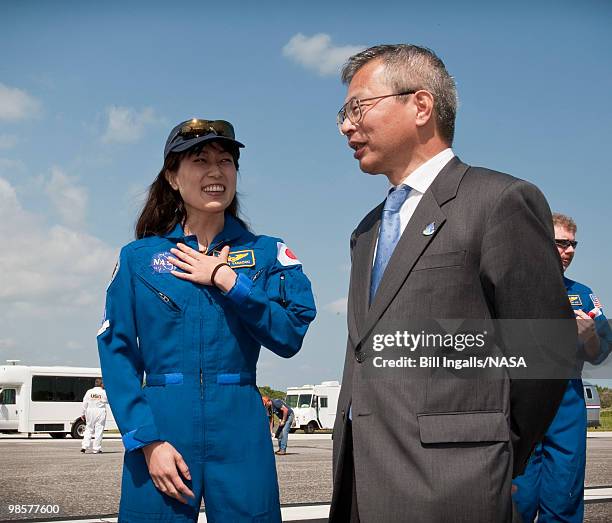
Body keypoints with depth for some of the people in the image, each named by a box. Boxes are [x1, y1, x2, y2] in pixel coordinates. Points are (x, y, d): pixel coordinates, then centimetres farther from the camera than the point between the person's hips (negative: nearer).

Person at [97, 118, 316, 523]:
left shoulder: (267, 254, 7)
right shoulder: (138, 258, 6)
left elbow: (290, 336, -5)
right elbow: (118, 352, 0)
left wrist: (227, 281, -10)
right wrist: (148, 440, -11)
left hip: (240, 430, 1)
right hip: (161, 427, 0)